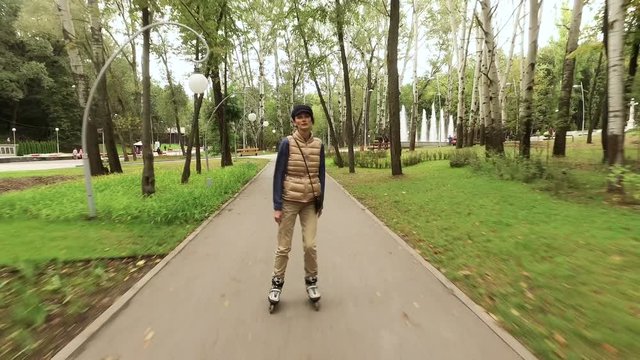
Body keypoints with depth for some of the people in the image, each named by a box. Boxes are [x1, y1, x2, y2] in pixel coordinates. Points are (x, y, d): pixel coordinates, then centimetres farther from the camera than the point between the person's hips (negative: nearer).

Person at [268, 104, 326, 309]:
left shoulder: (318, 145, 2)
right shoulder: (287, 143, -9)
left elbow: (321, 175, 8)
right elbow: (278, 175, -9)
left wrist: (320, 202, 7)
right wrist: (277, 206, -12)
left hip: (310, 202, 3)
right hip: (289, 201, -2)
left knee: (310, 245, 4)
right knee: (284, 246, 7)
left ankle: (311, 281, 27)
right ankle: (277, 283, 27)